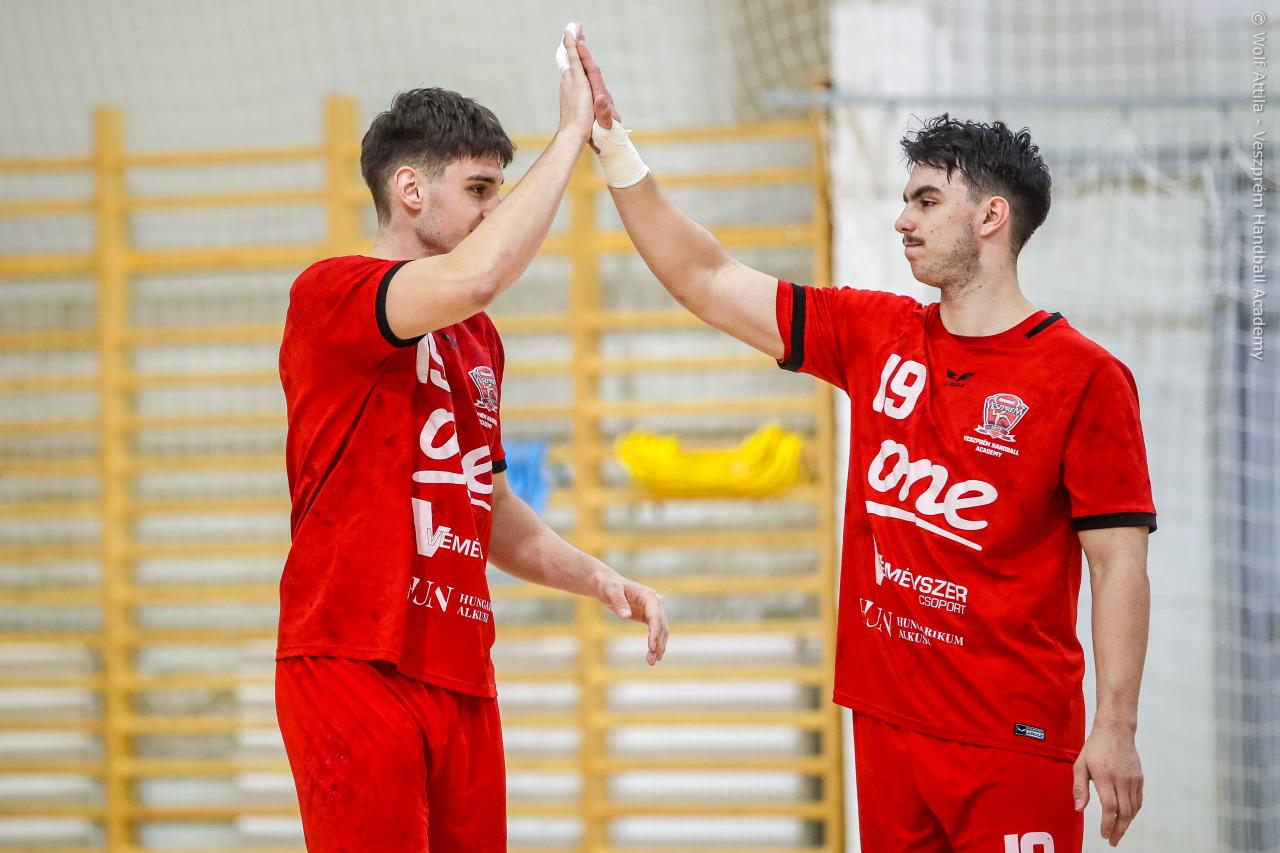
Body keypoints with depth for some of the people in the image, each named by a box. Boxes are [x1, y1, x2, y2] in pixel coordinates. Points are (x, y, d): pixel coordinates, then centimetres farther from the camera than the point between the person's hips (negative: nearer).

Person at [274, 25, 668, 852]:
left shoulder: (480, 340, 19)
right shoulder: (329, 295, -7)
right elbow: (472, 278, -27)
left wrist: (596, 577, 12)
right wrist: (573, 133, -18)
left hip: (460, 675, 8)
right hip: (356, 665, -8)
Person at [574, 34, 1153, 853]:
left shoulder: (1085, 378, -7)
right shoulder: (876, 336, 9)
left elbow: (1120, 562, -9)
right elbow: (708, 280, 12)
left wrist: (1116, 728, -16)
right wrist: (612, 141, 6)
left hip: (1016, 739, -6)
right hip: (889, 717, 6)